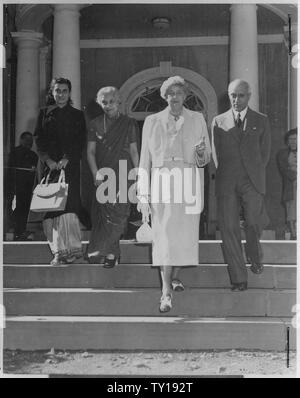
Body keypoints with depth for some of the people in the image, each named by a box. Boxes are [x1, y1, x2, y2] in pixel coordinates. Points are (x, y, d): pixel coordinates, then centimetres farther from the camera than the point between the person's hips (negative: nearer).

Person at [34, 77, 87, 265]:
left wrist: (67, 159, -12)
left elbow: (80, 142, 2)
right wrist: (48, 160, -8)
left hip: (70, 165, -2)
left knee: (68, 205, -15)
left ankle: (71, 249, -15)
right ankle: (58, 251, -3)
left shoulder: (77, 115, 11)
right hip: (50, 165, 2)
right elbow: (39, 140, 8)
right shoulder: (45, 114, 15)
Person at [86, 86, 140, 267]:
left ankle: (104, 251, -9)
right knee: (103, 213, -1)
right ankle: (113, 253, 6)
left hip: (124, 174, -2)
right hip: (103, 174, 2)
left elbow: (134, 151, 6)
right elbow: (90, 152, 5)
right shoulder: (95, 124, 9)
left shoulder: (129, 123, 5)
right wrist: (96, 174, -9)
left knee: (118, 213, -11)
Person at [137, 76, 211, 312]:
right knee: (164, 236, -9)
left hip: (190, 185, 2)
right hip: (162, 184, -2)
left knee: (186, 235, 6)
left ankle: (175, 276, 31)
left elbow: (206, 158, 13)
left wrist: (201, 153, -13)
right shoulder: (152, 122, 6)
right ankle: (166, 292, -7)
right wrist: (143, 197, 0)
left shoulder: (197, 120, 9)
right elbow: (144, 161, 5)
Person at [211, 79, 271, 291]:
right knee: (229, 228, -4)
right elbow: (215, 153, 16)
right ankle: (239, 278, 4)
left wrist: (256, 175, 7)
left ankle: (255, 256, 22)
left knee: (254, 223, -12)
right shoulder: (219, 122, 13)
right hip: (226, 182, 1)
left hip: (252, 181, -1)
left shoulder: (261, 120, 12)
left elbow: (265, 151, 13)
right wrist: (223, 174, 7)